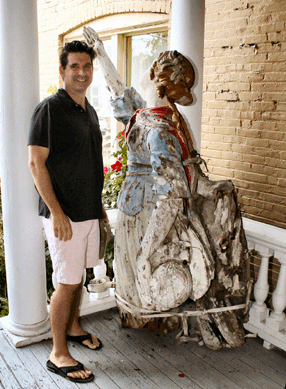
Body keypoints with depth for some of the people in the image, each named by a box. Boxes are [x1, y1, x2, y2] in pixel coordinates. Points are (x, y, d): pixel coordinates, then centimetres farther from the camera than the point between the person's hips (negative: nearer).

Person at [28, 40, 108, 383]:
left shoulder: (89, 111, 12)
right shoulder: (50, 108, -12)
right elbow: (36, 163, -16)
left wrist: (99, 204, 19)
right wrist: (56, 211, -21)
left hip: (88, 210, 8)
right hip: (64, 214, -8)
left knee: (78, 275, 19)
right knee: (66, 282, -1)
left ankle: (73, 328, 38)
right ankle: (58, 354, 14)